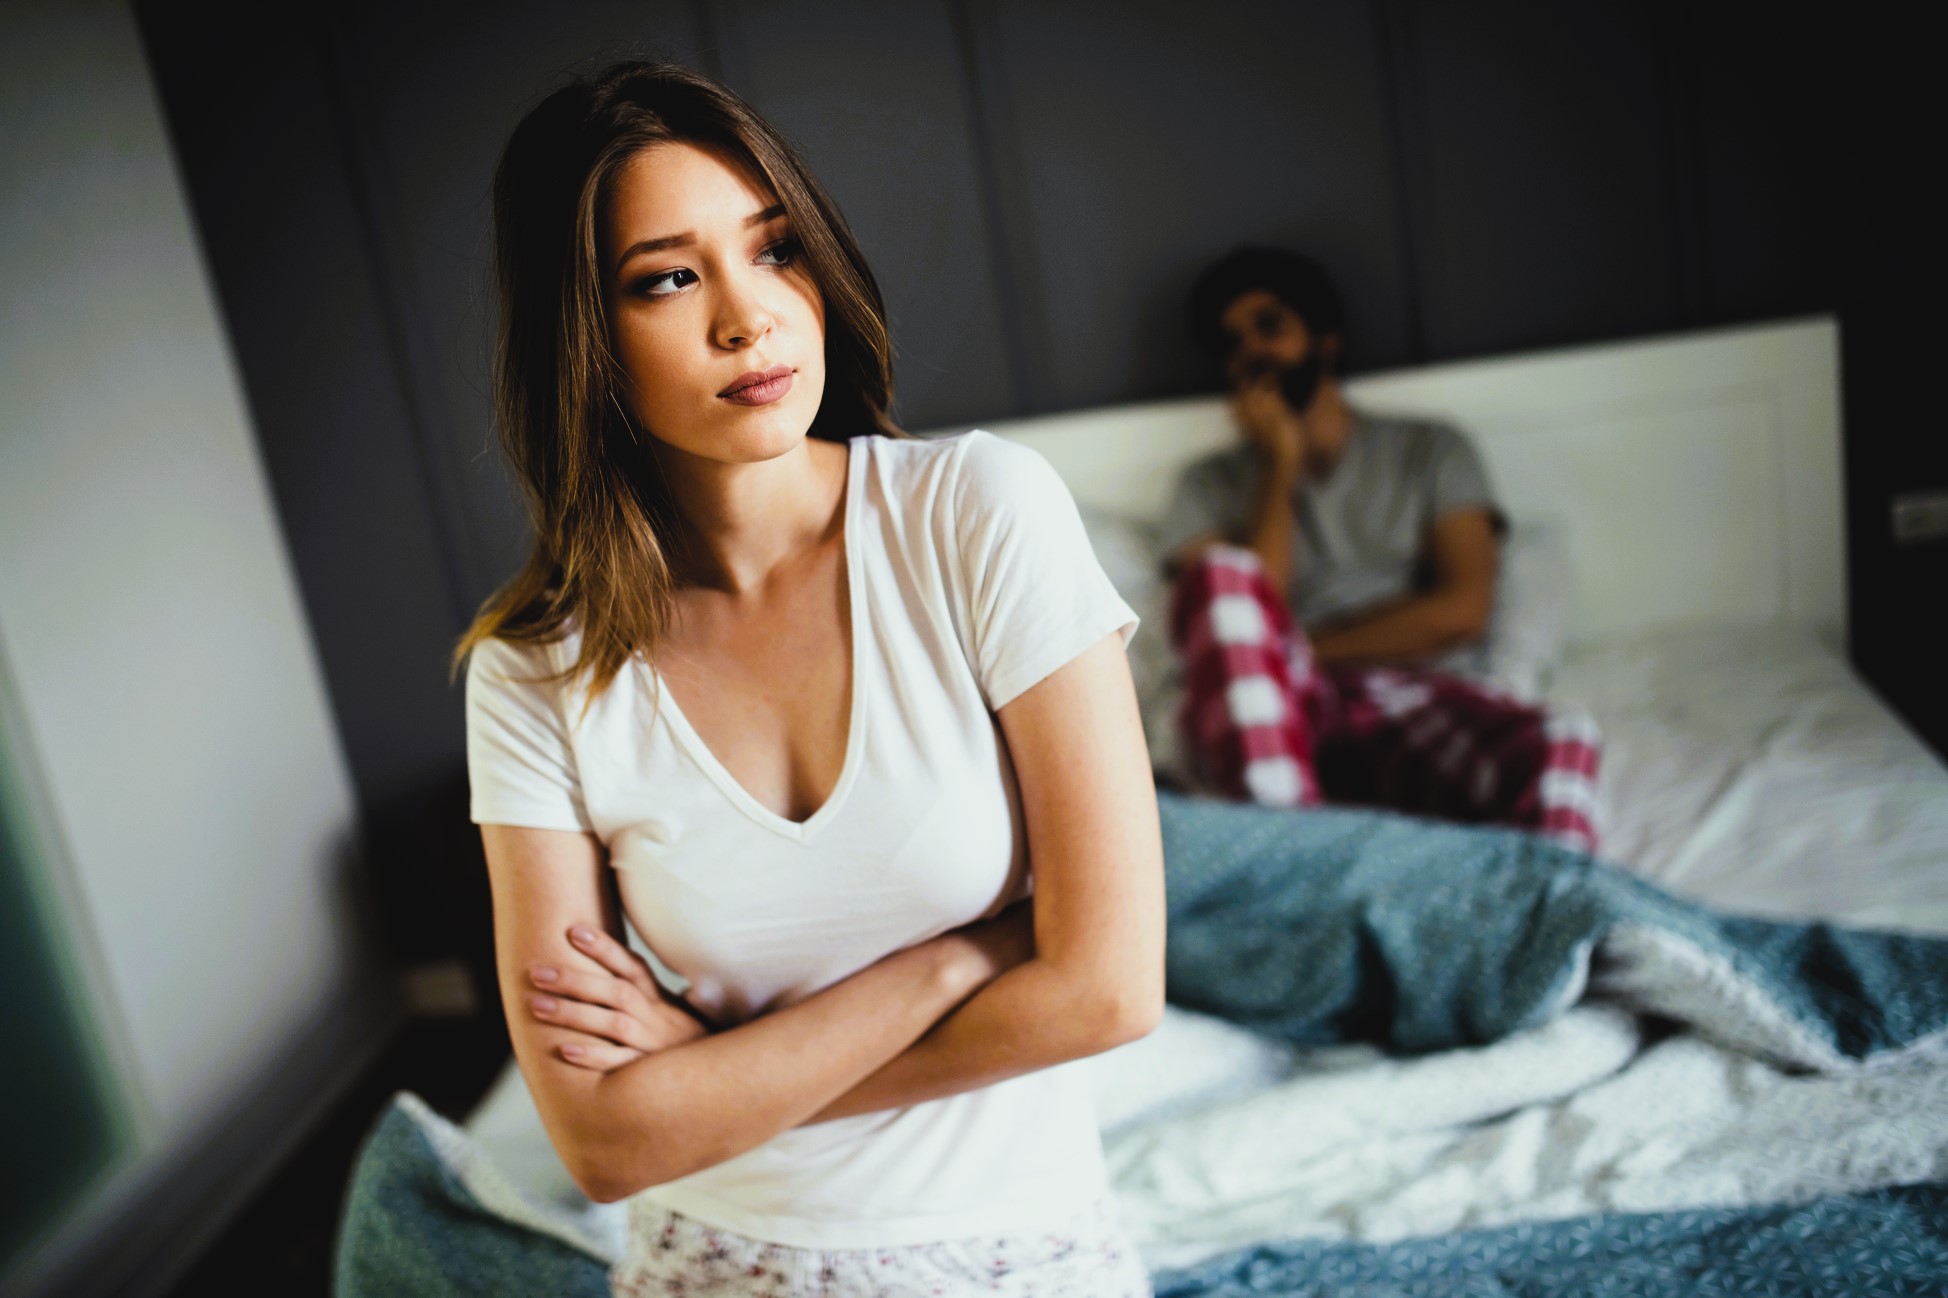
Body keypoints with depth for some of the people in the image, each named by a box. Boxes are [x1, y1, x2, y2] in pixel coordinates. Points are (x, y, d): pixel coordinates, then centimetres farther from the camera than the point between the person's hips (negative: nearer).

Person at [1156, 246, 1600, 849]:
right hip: (1277, 717, 0)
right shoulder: (1214, 484, 23)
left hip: (1419, 696, 1)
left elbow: (1462, 609, 6)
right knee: (1223, 572, -32)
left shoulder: (1432, 451, 23)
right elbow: (1242, 620, 2)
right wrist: (1281, 463, 9)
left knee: (1560, 742, -34)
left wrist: (1305, 649, 0)